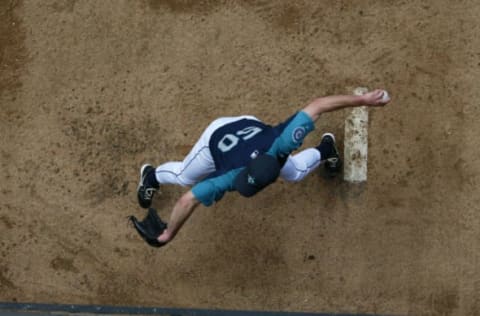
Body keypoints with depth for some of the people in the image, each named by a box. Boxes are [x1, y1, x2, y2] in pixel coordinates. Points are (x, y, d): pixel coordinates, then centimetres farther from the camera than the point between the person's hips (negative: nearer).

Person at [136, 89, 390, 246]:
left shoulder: (280, 144, -46)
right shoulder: (231, 178, -47)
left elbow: (316, 106, -46)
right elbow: (188, 200, -42)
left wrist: (362, 100, -45)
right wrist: (169, 234, -35)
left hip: (251, 127, 2)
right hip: (218, 135, -2)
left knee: (294, 173, 21)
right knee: (183, 176, 23)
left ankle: (324, 149, 53)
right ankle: (152, 176, 57)